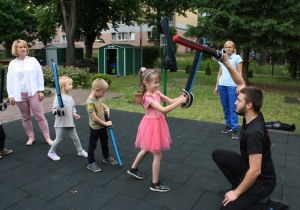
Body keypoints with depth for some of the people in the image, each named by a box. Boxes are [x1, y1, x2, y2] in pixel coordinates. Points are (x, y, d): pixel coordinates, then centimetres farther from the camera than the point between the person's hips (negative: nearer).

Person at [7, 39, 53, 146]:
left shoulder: (33, 60, 4)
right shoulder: (12, 64, 9)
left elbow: (40, 76, 3)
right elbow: (10, 80, 9)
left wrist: (41, 90, -2)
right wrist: (11, 95, 4)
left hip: (33, 93, -2)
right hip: (20, 95, 3)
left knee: (39, 116, -3)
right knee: (25, 117, 10)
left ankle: (47, 137, 3)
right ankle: (31, 137, 23)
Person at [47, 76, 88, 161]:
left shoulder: (70, 98, 8)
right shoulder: (58, 97, -12)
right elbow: (54, 110, -12)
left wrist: (75, 115, -1)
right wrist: (58, 111, -32)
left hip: (70, 122, 6)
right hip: (60, 123, -5)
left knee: (75, 137, 12)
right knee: (59, 138, 3)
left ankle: (80, 150, 28)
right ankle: (51, 152, 24)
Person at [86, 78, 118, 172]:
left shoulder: (97, 98, -2)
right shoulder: (90, 102, -29)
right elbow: (95, 118, -27)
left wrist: (106, 108, 7)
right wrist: (105, 123, -18)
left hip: (102, 125, 9)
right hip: (95, 128, -9)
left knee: (105, 142, 23)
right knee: (92, 145, 8)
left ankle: (107, 157, 43)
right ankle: (91, 163, 23)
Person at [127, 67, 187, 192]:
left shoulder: (156, 92, 1)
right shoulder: (148, 98, -26)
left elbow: (170, 101, 1)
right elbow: (164, 110, -34)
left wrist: (181, 97, -17)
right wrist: (180, 102, -35)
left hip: (157, 123, 9)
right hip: (151, 125, -9)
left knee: (147, 149, 26)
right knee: (157, 155, 1)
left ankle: (133, 169, 47)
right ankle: (155, 184, 18)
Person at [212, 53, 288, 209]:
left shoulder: (253, 133, -34)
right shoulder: (253, 115, -9)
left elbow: (255, 171, -32)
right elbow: (241, 84, -1)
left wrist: (237, 193, -20)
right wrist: (226, 63, -7)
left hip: (262, 181, -8)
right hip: (248, 166, 9)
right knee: (218, 154, 9)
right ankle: (238, 185, 18)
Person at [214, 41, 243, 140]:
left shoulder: (237, 57, 3)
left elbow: (239, 73, -1)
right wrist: (217, 86, 12)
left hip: (232, 86, -4)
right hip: (222, 85, 4)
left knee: (233, 108, -6)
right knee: (225, 107, 9)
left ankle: (234, 129, -1)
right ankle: (228, 125, 22)